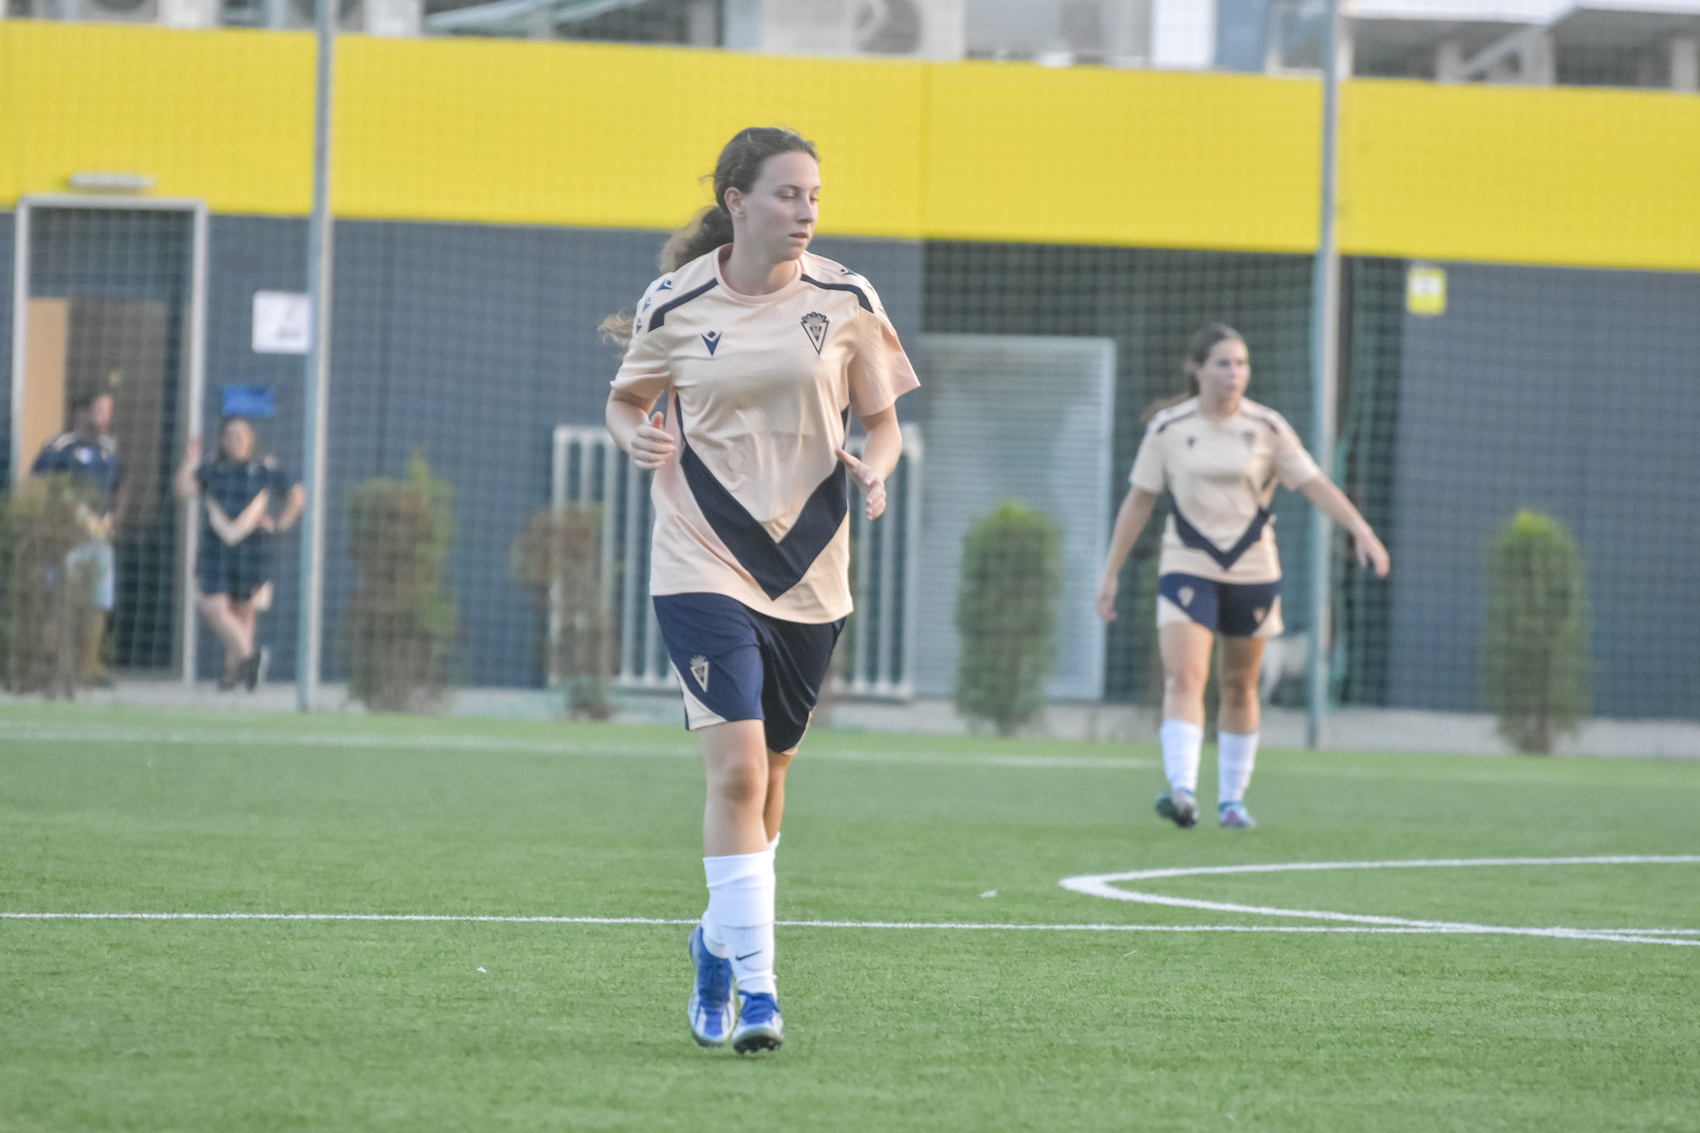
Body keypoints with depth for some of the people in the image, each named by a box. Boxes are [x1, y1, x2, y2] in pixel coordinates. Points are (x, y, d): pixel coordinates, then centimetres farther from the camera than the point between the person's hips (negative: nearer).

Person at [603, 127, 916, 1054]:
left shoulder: (845, 302, 0)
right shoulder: (672, 307, -4)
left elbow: (883, 421, 8)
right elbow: (626, 398, 13)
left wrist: (875, 469, -13)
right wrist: (636, 434, -10)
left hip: (808, 569, 3)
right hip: (702, 564, -3)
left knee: (767, 772, 13)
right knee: (737, 768, -16)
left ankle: (720, 942, 38)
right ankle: (755, 990, -14)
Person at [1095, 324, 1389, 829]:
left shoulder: (1268, 428, -3)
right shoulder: (1168, 429, -3)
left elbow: (1315, 485, -5)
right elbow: (1138, 502, 3)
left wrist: (1362, 532, -18)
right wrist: (1110, 574, 4)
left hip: (1252, 573, 2)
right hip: (1187, 570, -1)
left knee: (1240, 688, 11)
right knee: (1183, 678, -19)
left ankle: (1231, 798, 24)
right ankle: (1182, 791, -31)